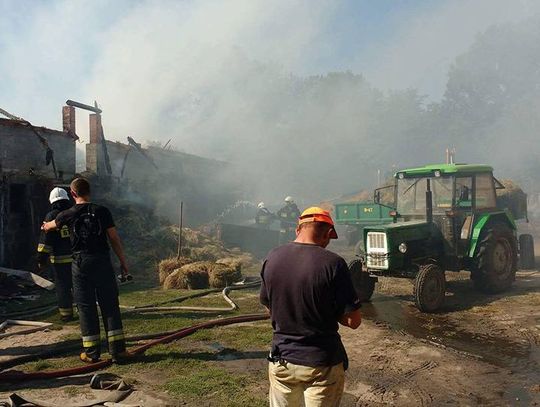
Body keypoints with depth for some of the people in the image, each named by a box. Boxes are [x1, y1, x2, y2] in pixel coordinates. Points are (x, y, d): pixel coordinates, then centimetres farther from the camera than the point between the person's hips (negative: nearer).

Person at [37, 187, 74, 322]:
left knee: (62, 286, 7)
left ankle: (66, 314, 12)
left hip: (60, 259, -3)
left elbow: (45, 239, -8)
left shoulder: (51, 216, -6)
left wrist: (42, 259, -2)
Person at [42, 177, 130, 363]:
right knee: (110, 306, 5)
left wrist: (45, 226, 50)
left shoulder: (68, 214, 3)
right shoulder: (102, 211, 0)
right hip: (102, 262, 0)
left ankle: (91, 352, 12)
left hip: (81, 264, 0)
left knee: (86, 307, 7)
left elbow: (50, 226, 25)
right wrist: (123, 262, 6)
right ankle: (118, 350, 5)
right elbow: (114, 239, -2)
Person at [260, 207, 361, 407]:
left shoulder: (272, 258, -6)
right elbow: (353, 321, -15)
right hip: (322, 364, -3)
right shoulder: (332, 263, -20)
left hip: (281, 361, 4)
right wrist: (328, 311, 2)